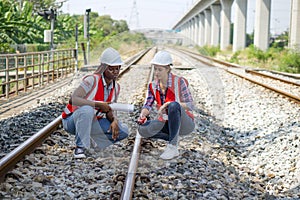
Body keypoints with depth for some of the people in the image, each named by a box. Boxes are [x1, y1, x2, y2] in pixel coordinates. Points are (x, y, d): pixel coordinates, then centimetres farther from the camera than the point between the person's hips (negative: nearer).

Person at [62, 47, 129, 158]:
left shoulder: (116, 87, -1)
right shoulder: (92, 80, -23)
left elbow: (110, 110, 4)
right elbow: (73, 99, -36)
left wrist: (114, 120, -19)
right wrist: (99, 104, -38)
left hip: (92, 122, 7)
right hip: (72, 121, -6)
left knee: (123, 131, -7)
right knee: (87, 110, -40)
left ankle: (90, 142, 5)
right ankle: (80, 146, -22)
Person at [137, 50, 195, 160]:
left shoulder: (179, 82, -13)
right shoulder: (153, 86, 2)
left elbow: (190, 106, -18)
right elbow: (148, 105, -5)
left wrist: (169, 104, -30)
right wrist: (143, 114, -29)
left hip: (185, 124, -5)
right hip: (167, 122, 5)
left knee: (173, 106, -37)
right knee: (142, 129, -19)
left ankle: (173, 147, -30)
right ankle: (173, 138, -3)